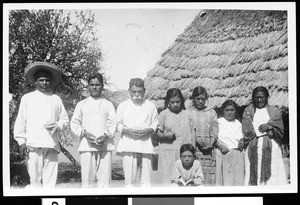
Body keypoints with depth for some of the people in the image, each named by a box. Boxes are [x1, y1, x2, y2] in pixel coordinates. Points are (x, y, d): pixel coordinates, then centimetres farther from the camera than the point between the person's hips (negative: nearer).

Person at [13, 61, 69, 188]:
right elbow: (20, 121, 10)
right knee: (35, 179, -7)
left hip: (52, 145, 2)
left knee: (50, 180, -3)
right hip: (33, 145, -2)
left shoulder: (56, 99, 18)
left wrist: (57, 126, -2)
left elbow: (65, 119, 20)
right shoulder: (27, 98, 13)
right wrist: (21, 141, 0)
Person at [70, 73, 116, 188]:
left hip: (105, 145, 0)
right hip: (86, 145, 0)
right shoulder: (81, 104, 16)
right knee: (87, 176, -5)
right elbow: (74, 123, 10)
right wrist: (84, 133, -7)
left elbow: (113, 123, 8)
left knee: (104, 176, -5)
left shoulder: (108, 104, 17)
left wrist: (106, 135, -10)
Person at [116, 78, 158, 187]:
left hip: (145, 142, 1)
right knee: (129, 174, -5)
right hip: (128, 143, 0)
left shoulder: (150, 106, 11)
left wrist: (148, 130, -9)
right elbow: (118, 124, 11)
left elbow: (155, 123, 12)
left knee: (146, 175, -1)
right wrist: (127, 131, -9)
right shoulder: (122, 106, 11)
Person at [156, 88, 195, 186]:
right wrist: (165, 136, -15)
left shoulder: (187, 113, 9)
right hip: (168, 151, -2)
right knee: (167, 179, -7)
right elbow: (158, 132, 6)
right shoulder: (163, 114, 3)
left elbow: (192, 133, 12)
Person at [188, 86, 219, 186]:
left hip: (208, 149, 2)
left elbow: (214, 132, 8)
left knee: (208, 175, -5)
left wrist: (211, 144, -9)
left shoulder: (211, 112, 14)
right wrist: (196, 138, -16)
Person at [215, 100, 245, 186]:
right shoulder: (218, 122, 3)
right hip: (223, 154, -4)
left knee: (237, 177, 0)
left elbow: (241, 138, 18)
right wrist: (220, 146, -17)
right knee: (224, 177, -6)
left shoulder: (238, 123, 16)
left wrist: (242, 143, -3)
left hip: (237, 154, 4)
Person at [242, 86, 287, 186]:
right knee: (255, 175, -9)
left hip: (271, 148, 0)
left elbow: (280, 131, 9)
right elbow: (246, 132, 3)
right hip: (254, 149, 0)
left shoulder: (274, 111, 15)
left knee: (272, 176, -10)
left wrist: (269, 127, -10)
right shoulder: (248, 111, 14)